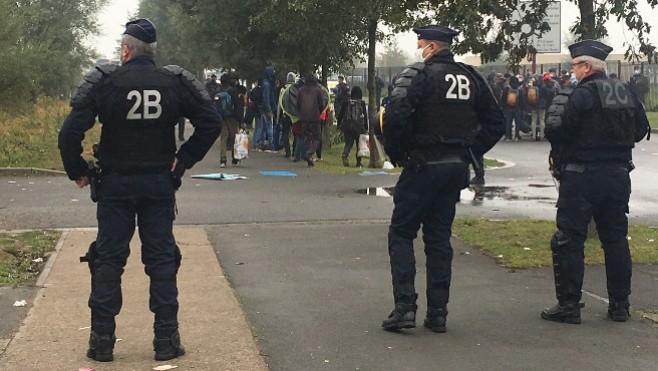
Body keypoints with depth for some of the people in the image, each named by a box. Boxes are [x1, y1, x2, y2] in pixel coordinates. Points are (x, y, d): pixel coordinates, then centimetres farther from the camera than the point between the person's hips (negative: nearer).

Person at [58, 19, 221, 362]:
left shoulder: (103, 81, -9)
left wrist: (77, 171, -1)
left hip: (115, 184, -1)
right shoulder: (176, 81, -2)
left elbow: (71, 131, -14)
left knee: (108, 259, 7)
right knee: (161, 258, 8)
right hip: (160, 183, 1)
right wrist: (185, 158, 4)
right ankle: (167, 339, 10)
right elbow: (211, 122, -3)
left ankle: (102, 340, 11)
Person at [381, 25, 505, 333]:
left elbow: (395, 117, -23)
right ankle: (437, 313, 12)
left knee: (401, 233, 3)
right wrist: (471, 150, 13)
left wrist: (394, 151, -8)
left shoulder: (419, 74, -11)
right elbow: (496, 122, 12)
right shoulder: (471, 78, 10)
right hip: (457, 167, 6)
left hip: (422, 166, -6)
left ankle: (404, 306, -6)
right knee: (439, 237, 12)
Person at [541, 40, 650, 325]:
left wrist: (553, 116, 2)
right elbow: (641, 129, 16)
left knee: (569, 241, 0)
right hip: (618, 176, 7)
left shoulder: (583, 94, -13)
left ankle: (568, 305, 0)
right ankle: (620, 305, 17)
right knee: (616, 239, 13)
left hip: (582, 176, -7)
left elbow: (557, 131, -18)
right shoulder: (627, 94, 9)